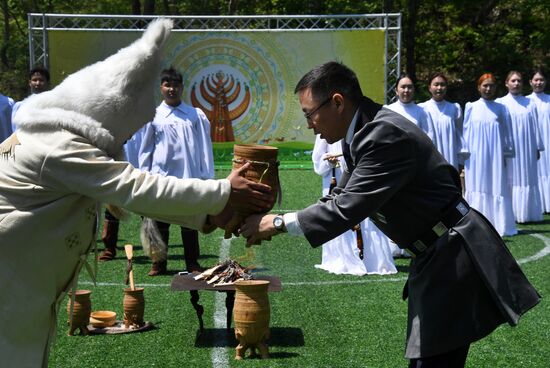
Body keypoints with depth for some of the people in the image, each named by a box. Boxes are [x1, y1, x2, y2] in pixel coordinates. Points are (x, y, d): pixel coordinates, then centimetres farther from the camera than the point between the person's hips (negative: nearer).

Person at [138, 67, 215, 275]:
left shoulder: (196, 116, 3)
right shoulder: (153, 116, 3)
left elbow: (205, 148, 4)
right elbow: (145, 150, 6)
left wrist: (207, 177, 1)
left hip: (190, 177, 0)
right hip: (161, 177, 0)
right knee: (160, 224, 7)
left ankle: (192, 263, 17)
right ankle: (158, 264, 17)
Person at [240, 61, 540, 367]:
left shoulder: (387, 134, -23)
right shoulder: (364, 132, 8)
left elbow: (349, 207, -26)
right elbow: (343, 199, 15)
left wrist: (279, 223, -17)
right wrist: (276, 223, 4)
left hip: (456, 258, -10)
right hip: (435, 258, 10)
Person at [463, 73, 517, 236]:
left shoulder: (500, 108, 7)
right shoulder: (471, 107, 5)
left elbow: (507, 133, 9)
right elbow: (466, 133, 6)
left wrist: (506, 153, 5)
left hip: (495, 156, 1)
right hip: (476, 157, -1)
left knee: (497, 188, -1)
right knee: (478, 188, 0)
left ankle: (498, 225, 4)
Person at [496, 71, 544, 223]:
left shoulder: (530, 103, 10)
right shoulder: (501, 103, 2)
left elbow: (535, 126, 9)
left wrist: (538, 148, 5)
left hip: (528, 149, 3)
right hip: (510, 150, -3)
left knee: (528, 180, 4)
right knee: (512, 180, -2)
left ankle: (528, 213, 9)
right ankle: (512, 214, 2)